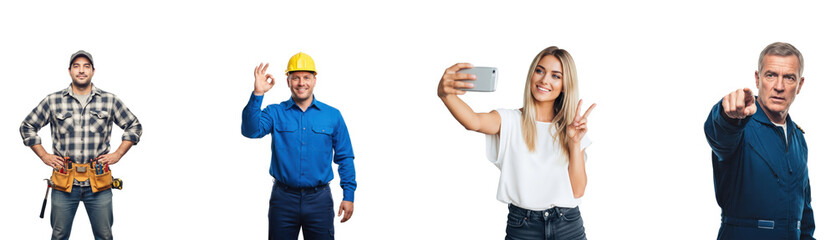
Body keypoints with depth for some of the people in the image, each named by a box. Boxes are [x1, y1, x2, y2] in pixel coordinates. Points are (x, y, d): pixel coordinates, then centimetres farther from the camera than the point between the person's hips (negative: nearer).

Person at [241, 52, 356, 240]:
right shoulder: (275, 113, 3)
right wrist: (257, 94, -26)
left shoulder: (332, 115, 5)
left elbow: (345, 158, 7)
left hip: (319, 199, 0)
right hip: (283, 198, 0)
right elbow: (251, 130, -16)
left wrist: (348, 195, 0)